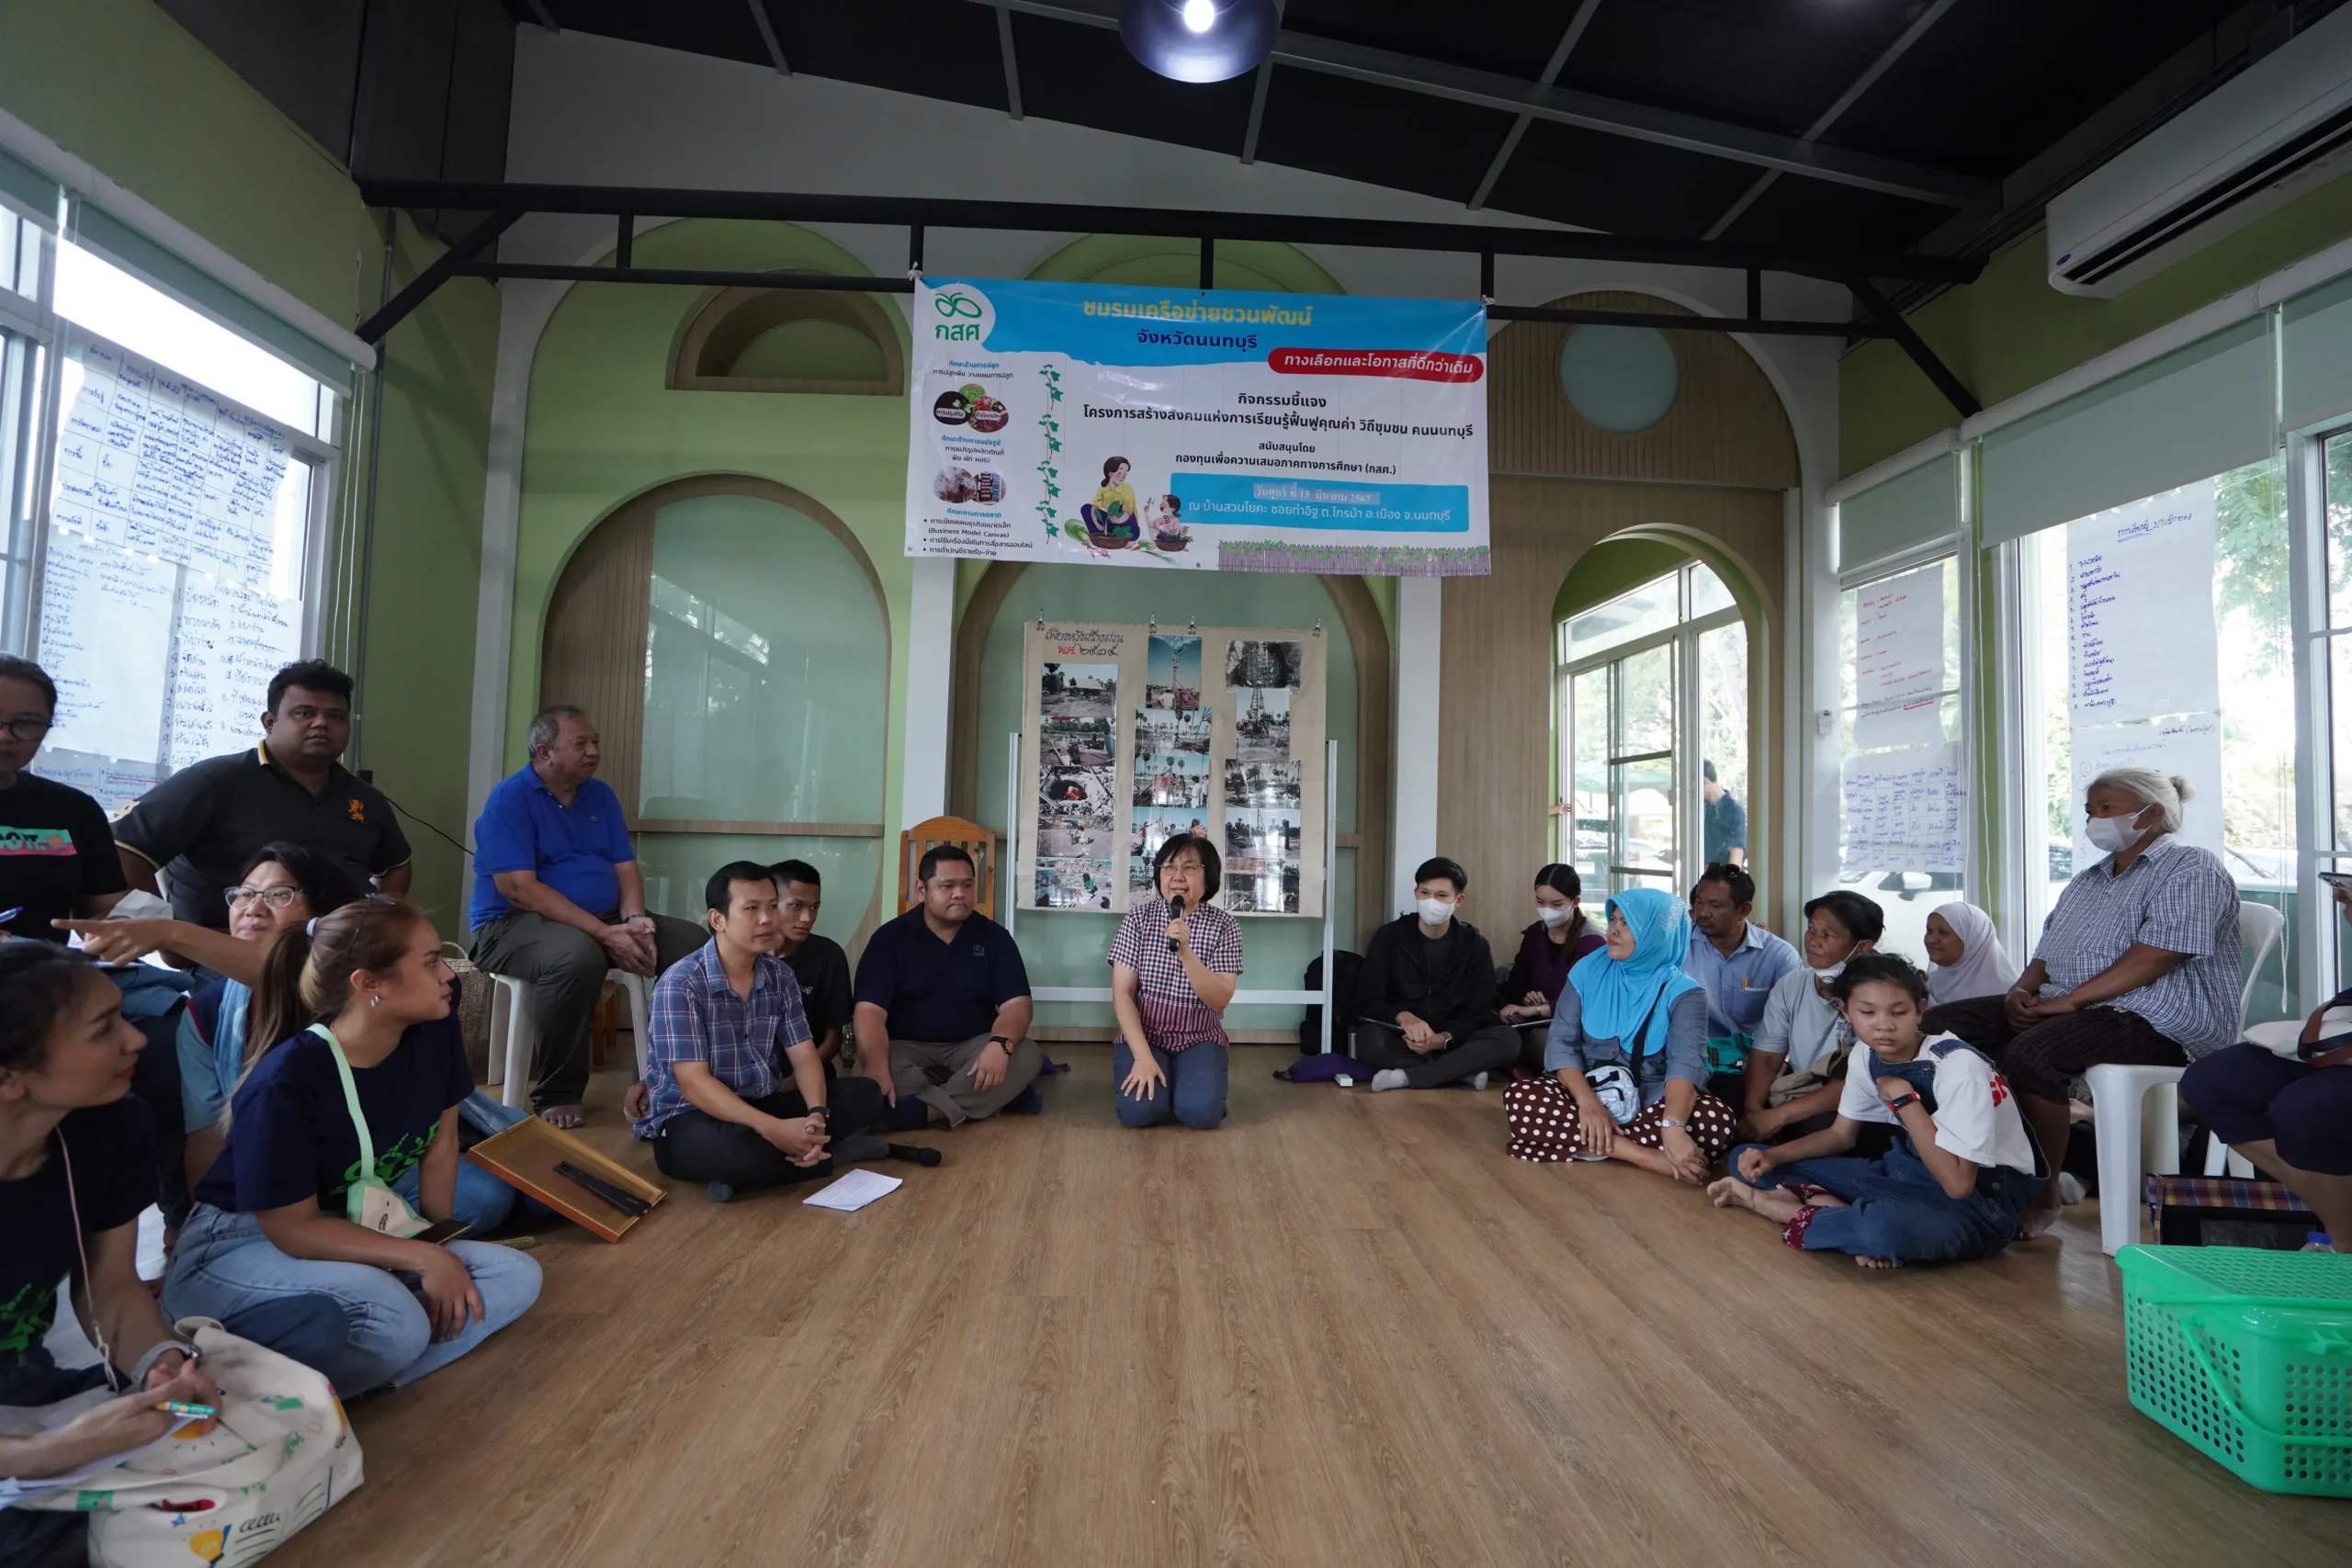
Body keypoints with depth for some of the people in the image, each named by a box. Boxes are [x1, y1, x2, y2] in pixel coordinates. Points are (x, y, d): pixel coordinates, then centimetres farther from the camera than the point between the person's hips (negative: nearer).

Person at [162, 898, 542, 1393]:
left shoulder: (435, 1035, -11)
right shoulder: (286, 1082, -27)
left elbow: (439, 1143, 3)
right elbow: (292, 1227, -22)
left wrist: (438, 1244, 9)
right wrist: (426, 1258, -24)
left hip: (347, 1234, 7)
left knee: (516, 1277, -14)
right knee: (397, 1323, -34)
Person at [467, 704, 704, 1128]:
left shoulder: (600, 795, 9)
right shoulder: (509, 797, -11)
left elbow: (626, 868, 8)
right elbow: (519, 889, -21)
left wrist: (633, 919, -15)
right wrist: (605, 934, -27)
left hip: (604, 919, 7)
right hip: (515, 923, -6)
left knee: (694, 944, -12)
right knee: (578, 954, -40)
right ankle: (557, 1095, -21)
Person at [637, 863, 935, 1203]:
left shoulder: (779, 976, 3)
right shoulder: (680, 984, -17)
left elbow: (804, 1057, 1)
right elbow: (693, 1084, -23)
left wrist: (817, 1115, -21)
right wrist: (774, 1130, -34)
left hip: (761, 1106, 6)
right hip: (688, 1120, -6)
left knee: (865, 1093, -8)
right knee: (735, 1147, -39)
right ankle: (836, 1153, -15)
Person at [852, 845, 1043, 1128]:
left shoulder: (994, 936, 2)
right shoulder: (890, 937, -4)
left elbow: (1017, 1004, -6)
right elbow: (870, 1011, -14)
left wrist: (1000, 1044, -30)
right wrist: (877, 1070, -35)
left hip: (973, 1048, 2)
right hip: (909, 1049, -1)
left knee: (1026, 1055, -27)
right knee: (890, 1069, -35)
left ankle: (916, 1111, -34)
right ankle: (997, 1097, -23)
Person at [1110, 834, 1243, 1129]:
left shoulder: (1225, 926, -7)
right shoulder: (1139, 917, -6)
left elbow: (1220, 1000, -16)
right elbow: (1122, 993, -10)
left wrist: (1185, 952, -30)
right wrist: (1143, 1056, -20)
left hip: (1199, 1039, 0)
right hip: (1142, 1036, 0)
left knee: (1202, 1110, -25)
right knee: (1140, 1109, -25)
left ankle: (1185, 1079, 9)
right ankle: (1139, 1072, 9)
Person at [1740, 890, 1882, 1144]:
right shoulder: (1789, 985, 3)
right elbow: (1765, 1058, 1)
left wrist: (1780, 1115, -25)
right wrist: (1753, 1109, -20)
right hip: (1796, 1093, 5)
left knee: (1819, 1126, -36)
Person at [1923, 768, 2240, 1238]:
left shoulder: (2190, 869, -2)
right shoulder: (2088, 880, 25)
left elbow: (2155, 956, -17)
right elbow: (2048, 952, 22)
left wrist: (2069, 1000, -20)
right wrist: (2022, 989, 0)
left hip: (2155, 1021, -9)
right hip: (2062, 1007, 9)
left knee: (2030, 1053, -36)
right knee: (1941, 1023, -9)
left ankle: (2043, 1193, -19)